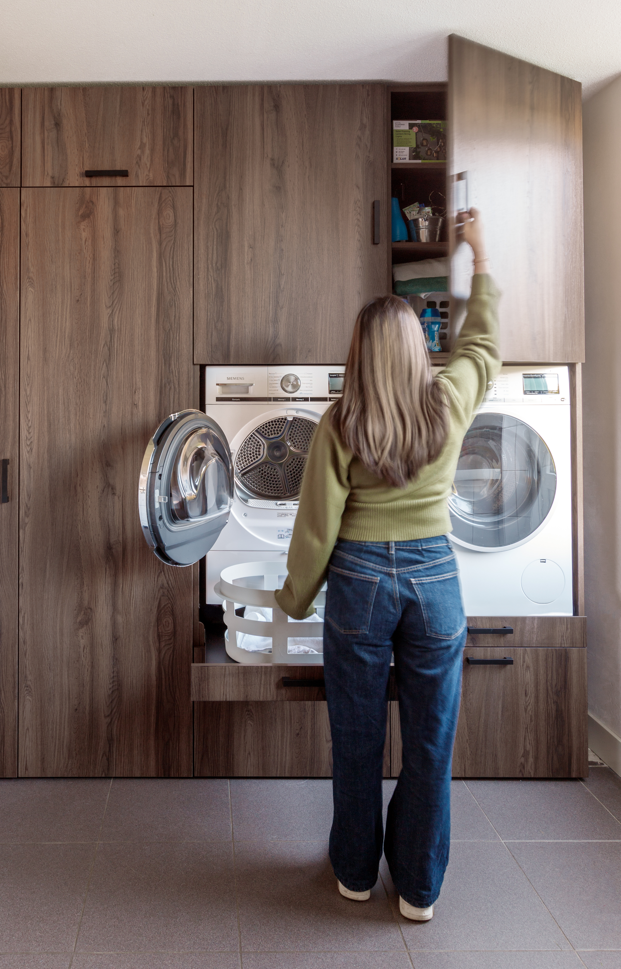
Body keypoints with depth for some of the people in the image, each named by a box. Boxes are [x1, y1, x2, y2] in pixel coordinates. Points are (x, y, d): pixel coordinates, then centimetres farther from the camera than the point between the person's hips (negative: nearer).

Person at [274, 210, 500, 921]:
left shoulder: (339, 423, -9)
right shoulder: (450, 403, -4)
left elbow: (318, 523, -7)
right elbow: (483, 339, 17)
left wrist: (295, 597, 8)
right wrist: (480, 255, 30)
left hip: (359, 579, -1)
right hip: (435, 579, 2)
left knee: (356, 741, 15)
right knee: (430, 743, 13)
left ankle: (356, 872, 33)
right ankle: (418, 888, 27)